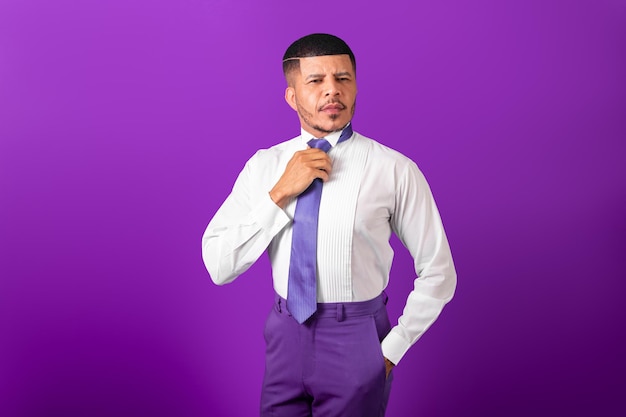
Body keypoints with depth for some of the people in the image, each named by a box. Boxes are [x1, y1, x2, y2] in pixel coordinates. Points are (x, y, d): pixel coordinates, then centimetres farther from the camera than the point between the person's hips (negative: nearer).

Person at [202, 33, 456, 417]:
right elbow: (218, 267, -8)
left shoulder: (394, 170, -10)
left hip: (357, 340, -2)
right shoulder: (264, 166, -1)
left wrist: (392, 349, -4)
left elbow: (438, 273, -2)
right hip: (286, 333, 3)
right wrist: (280, 193, -17)